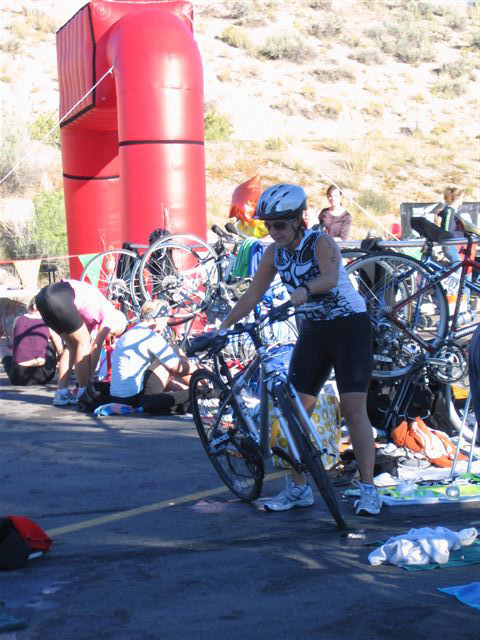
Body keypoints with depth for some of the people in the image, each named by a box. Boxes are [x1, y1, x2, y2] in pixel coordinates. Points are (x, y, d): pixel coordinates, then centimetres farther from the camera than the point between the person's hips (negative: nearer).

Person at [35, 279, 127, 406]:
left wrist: (87, 378, 32)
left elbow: (91, 345, 31)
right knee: (83, 342, 7)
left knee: (73, 345, 20)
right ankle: (83, 393, 11)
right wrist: (90, 377, 18)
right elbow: (96, 347, 10)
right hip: (61, 297, -9)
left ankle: (61, 393, 19)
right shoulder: (110, 315, 10)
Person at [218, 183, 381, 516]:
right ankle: (298, 488, 11)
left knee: (354, 407, -12)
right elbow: (253, 295, 2)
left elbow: (330, 276, -39)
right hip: (313, 330, 6)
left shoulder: (321, 242, -19)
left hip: (349, 327, -6)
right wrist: (223, 326, -4)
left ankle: (368, 489, -4)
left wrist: (305, 290, -59)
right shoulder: (275, 252, -2)